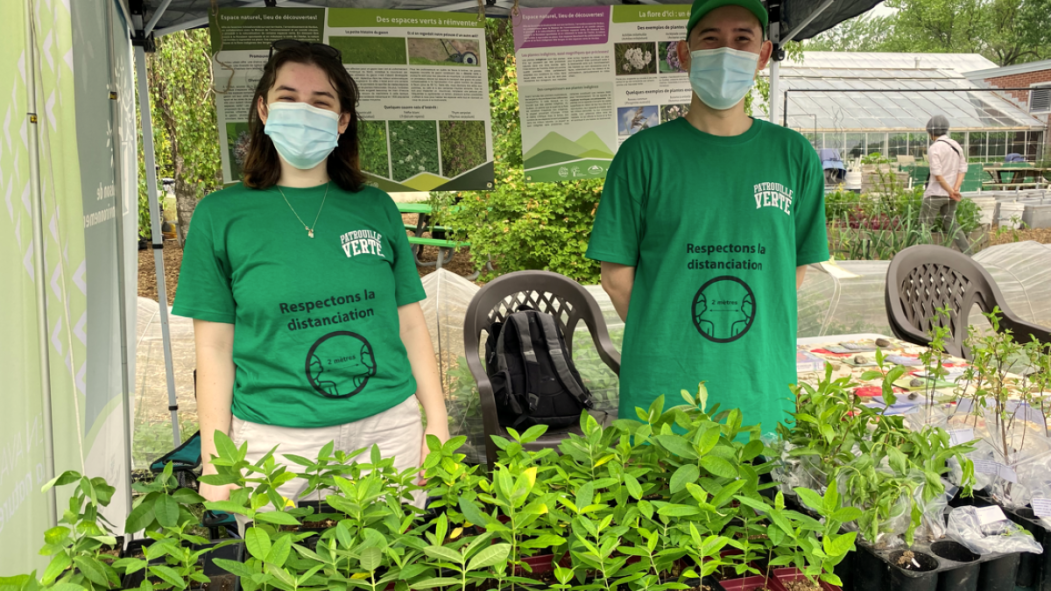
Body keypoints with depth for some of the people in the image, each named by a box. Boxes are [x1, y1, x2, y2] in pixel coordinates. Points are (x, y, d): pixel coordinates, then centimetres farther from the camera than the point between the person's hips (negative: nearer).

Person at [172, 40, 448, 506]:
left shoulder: (376, 208, 5)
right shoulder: (220, 216, 0)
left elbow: (410, 324, 7)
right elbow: (214, 347, 0)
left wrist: (438, 425, 4)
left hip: (389, 429, 2)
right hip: (277, 439, -1)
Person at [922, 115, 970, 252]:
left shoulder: (934, 148, -13)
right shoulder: (956, 145, 10)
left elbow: (937, 174, -19)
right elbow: (963, 169, 4)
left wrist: (951, 191, -14)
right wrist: (955, 189, -7)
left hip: (935, 193, -7)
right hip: (949, 195, 7)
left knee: (924, 226, 1)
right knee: (951, 224, 12)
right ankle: (968, 255, 8)